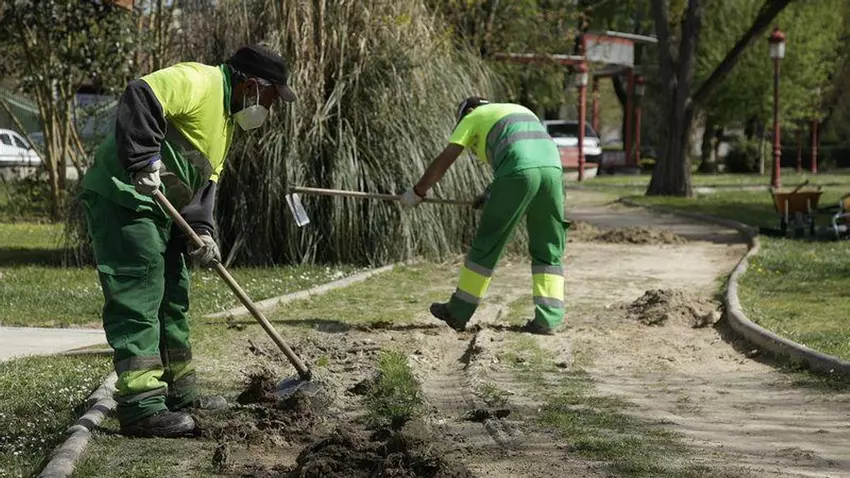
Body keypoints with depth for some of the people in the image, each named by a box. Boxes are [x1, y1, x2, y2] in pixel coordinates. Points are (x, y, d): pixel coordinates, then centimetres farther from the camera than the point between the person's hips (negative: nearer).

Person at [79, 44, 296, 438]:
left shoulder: (226, 120, 20)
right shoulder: (197, 81, -13)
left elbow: (204, 182, 18)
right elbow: (140, 98, -29)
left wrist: (201, 230, 2)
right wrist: (145, 162, -35)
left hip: (160, 209, 11)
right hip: (122, 198, -11)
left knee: (172, 298, 17)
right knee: (138, 298, -14)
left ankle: (179, 393, 28)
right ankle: (141, 407, -15)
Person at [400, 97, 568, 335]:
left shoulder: (473, 117, 21)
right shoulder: (521, 111, 38)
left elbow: (443, 161, 21)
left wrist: (417, 191, 31)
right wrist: (492, 193, 43)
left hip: (520, 173, -5)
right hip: (553, 167, 5)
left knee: (487, 243, 6)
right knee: (548, 250, 12)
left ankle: (458, 312, 15)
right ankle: (548, 318, 3)